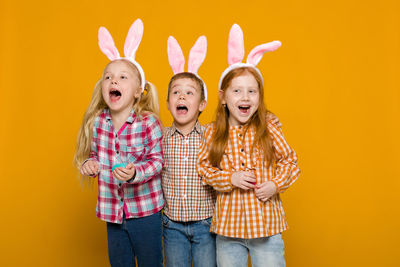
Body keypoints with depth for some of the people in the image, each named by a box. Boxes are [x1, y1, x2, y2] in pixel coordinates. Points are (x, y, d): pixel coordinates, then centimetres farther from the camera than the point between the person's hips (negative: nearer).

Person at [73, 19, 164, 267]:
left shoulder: (148, 123, -17)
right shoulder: (97, 122, -3)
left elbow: (157, 159, -11)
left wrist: (135, 172, -28)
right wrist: (90, 163, -9)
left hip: (146, 210, -4)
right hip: (113, 210, 4)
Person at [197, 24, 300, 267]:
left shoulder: (269, 128, -5)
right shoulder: (213, 132, -2)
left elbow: (290, 160, 3)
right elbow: (204, 167, 3)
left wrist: (276, 184, -12)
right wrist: (230, 178, -12)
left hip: (266, 221, -1)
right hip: (228, 222, 2)